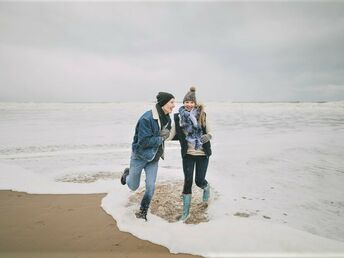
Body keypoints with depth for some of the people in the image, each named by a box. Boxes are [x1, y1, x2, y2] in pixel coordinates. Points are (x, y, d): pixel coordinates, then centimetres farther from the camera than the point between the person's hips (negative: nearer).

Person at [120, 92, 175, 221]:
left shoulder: (167, 119, -4)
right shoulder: (147, 118, -26)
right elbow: (144, 141, -27)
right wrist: (161, 138, -21)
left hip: (154, 158, 5)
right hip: (140, 156, -5)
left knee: (151, 187, 0)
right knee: (133, 186, 13)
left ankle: (143, 211, 22)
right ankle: (127, 173, 47)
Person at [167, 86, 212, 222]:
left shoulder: (202, 115, -4)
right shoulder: (178, 117, -3)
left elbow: (209, 132, 1)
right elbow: (172, 135, -5)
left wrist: (208, 136, -21)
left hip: (202, 154, 0)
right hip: (188, 154, 0)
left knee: (199, 181, 2)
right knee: (188, 181, 0)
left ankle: (206, 187, 43)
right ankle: (186, 211, 17)